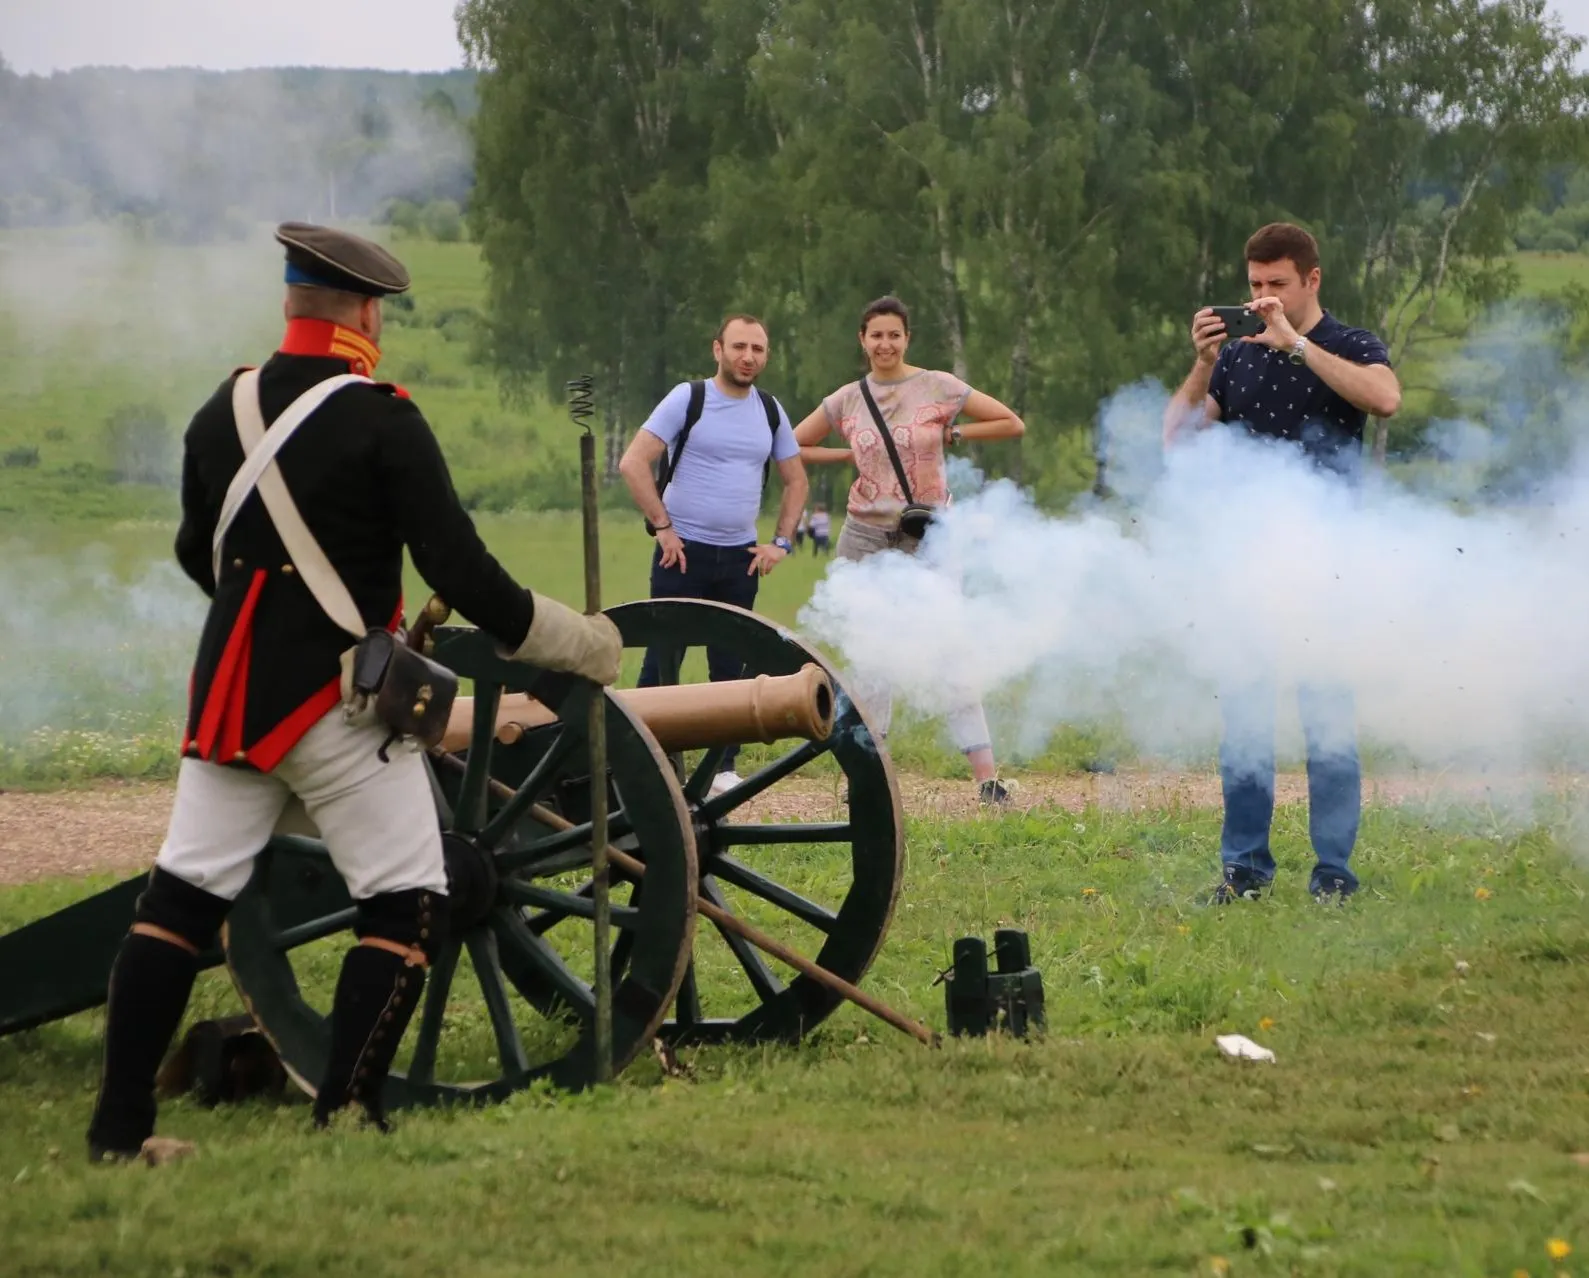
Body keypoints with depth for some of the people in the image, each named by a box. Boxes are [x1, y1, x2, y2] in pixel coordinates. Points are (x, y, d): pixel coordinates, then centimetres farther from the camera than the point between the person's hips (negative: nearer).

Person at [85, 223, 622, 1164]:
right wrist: (578, 646, -3)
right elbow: (462, 572, -15)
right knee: (408, 906, 3)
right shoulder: (384, 423, -12)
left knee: (183, 894, 10)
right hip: (335, 702, -6)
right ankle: (346, 1118, -4)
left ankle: (122, 1122, 10)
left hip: (228, 696, 6)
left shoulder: (222, 412, 6)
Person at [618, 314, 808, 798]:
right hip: (683, 553, -4)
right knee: (661, 662, -2)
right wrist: (663, 527, -12)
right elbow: (633, 463, -10)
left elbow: (796, 481, 20)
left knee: (731, 666, 6)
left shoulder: (770, 411, 9)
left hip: (740, 558, 4)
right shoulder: (688, 398, -5)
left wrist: (781, 542, 8)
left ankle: (724, 767, 11)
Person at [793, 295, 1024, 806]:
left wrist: (952, 435, -3)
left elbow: (1012, 425, 1)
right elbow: (794, 448, 12)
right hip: (865, 535, 3)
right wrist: (852, 455, 3)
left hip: (927, 536, -3)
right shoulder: (847, 400, 5)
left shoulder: (938, 387, -2)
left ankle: (987, 777, -11)